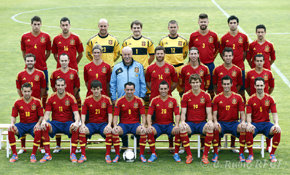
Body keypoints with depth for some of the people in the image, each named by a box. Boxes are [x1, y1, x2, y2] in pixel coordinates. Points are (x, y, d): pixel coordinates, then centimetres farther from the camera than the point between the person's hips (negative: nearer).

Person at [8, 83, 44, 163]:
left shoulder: (37, 101, -3)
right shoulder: (17, 102, 1)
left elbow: (41, 116, 0)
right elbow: (13, 116, 6)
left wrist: (38, 124, -19)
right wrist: (12, 123, -15)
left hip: (34, 124, -2)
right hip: (22, 124, 2)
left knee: (38, 131, -36)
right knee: (10, 130, -27)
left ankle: (33, 155, -22)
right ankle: (14, 154, -16)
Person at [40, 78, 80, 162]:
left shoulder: (71, 98, -2)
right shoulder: (51, 98, 3)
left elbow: (76, 113, -9)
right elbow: (47, 113, -1)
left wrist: (76, 122, -32)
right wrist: (44, 121, -25)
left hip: (68, 123, -1)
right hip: (55, 123, 1)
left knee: (75, 128, -35)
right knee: (45, 126, -31)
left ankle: (73, 154, -22)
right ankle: (47, 154, -24)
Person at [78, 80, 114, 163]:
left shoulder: (106, 99, -1)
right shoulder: (87, 100, 1)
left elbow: (110, 114, -2)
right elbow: (83, 114, 1)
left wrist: (109, 124, -18)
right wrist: (83, 124, -16)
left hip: (103, 123, -1)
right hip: (91, 123, 1)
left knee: (109, 131, -34)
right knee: (82, 131, -30)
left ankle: (107, 155, -20)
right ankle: (83, 155, -20)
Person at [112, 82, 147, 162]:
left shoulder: (139, 100, 0)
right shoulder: (119, 101, 0)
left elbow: (143, 116, -2)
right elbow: (115, 116, -2)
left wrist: (143, 125, -21)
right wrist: (115, 126, -21)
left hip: (135, 124, 0)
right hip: (123, 124, 0)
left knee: (143, 131, -32)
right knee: (115, 131, -32)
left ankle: (142, 155, -16)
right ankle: (117, 155, -16)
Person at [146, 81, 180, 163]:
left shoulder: (173, 100, 3)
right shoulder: (154, 100, 2)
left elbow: (177, 114, -2)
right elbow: (149, 114, -3)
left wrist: (177, 125, -20)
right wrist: (149, 125, -21)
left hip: (169, 124, 0)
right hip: (157, 124, 0)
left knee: (178, 131, -31)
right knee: (150, 131, -31)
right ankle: (153, 154, -16)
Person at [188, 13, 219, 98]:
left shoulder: (213, 35, 1)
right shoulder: (193, 36, 0)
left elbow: (217, 48, 14)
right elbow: (190, 49, 14)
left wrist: (212, 58, 8)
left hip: (210, 65, 0)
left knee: (211, 87, 6)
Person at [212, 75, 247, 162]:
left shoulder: (238, 97, 6)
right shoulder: (217, 98, 5)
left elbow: (242, 113, 4)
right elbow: (214, 113, 2)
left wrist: (243, 121, -17)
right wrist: (215, 122, -20)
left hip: (234, 123, 0)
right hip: (221, 123, 0)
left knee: (243, 128, -32)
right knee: (215, 128, -35)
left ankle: (241, 153, -18)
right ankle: (215, 154, -21)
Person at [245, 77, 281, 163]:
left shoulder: (270, 98, 3)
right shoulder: (251, 99, 0)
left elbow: (274, 114, 0)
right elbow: (249, 115, -3)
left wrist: (276, 124, -20)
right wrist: (249, 124, -25)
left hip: (266, 123, 1)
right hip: (254, 123, -1)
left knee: (278, 130, -29)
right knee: (248, 130, -36)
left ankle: (272, 154, -11)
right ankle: (250, 154, -19)